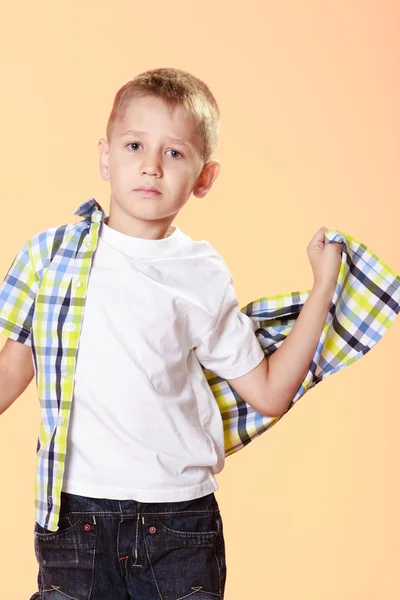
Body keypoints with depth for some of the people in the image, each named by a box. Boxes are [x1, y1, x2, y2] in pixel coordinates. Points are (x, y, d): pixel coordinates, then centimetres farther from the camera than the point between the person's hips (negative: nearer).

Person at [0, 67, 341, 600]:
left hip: (180, 519, 0)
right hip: (73, 515, 0)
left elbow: (269, 392, 6)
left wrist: (323, 285, 5)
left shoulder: (203, 277, 3)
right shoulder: (52, 252, 4)